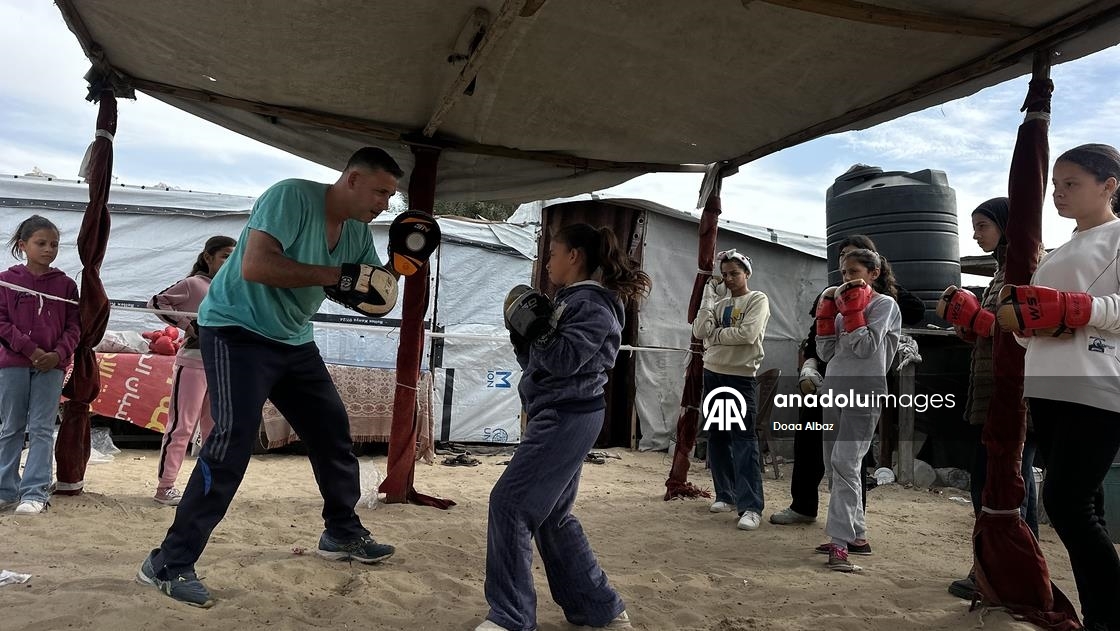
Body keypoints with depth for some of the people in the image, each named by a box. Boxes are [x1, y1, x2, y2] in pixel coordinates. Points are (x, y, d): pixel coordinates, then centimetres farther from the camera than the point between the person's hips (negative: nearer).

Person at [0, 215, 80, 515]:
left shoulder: (65, 284, 4)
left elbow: (73, 326, 4)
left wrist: (58, 354, -12)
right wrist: (30, 349, -13)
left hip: (51, 366, 0)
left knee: (41, 429, -1)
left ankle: (35, 493, 0)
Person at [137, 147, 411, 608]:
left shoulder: (358, 231, 3)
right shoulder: (292, 196, -21)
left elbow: (372, 296, 8)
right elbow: (255, 265, -32)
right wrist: (336, 275, -31)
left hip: (294, 342, 9)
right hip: (237, 331, -8)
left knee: (333, 430, 11)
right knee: (235, 439, -18)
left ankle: (343, 533, 29)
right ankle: (169, 563, -8)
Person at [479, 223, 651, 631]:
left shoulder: (592, 304, -11)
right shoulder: (572, 300, 19)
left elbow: (565, 359, -22)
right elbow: (538, 361, 19)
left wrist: (534, 328, -15)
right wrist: (523, 333, 4)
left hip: (567, 418, -11)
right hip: (562, 418, 11)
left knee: (509, 503, -11)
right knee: (552, 516, 14)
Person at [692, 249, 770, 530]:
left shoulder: (758, 300, -3)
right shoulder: (720, 302, 11)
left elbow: (748, 334, -19)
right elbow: (699, 331, -3)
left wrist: (714, 334, -8)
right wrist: (709, 297, -4)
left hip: (741, 377, -6)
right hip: (713, 373, 6)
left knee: (743, 439, -10)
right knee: (717, 437, 11)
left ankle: (751, 506, -10)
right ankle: (726, 495, 22)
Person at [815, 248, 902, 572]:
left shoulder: (884, 303, -1)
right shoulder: (843, 307, 17)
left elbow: (866, 347, -13)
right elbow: (826, 353, 10)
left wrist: (852, 306, -12)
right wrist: (827, 309, 5)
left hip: (864, 390, -7)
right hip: (834, 387, 7)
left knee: (845, 463, -16)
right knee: (836, 462, 8)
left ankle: (840, 542, -14)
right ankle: (856, 533, 18)